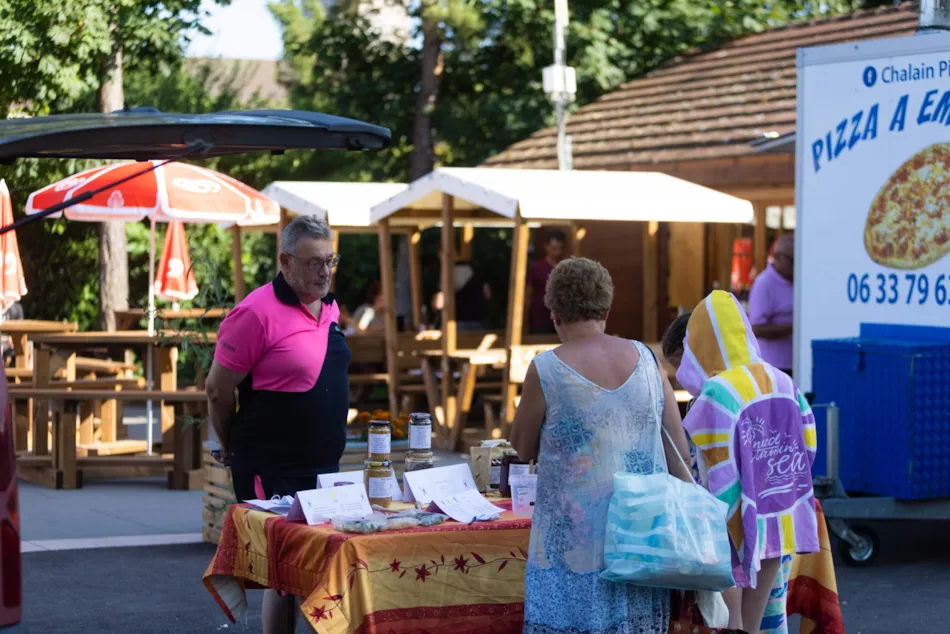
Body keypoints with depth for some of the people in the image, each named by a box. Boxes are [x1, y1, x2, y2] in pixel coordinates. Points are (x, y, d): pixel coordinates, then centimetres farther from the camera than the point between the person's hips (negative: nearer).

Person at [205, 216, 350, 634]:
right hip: (273, 473, -8)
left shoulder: (329, 308, 9)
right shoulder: (258, 313, -16)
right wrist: (234, 448, 4)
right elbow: (218, 391, -10)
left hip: (326, 466, 8)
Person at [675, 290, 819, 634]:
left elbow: (722, 480, -20)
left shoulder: (716, 396, -18)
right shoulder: (784, 383, 3)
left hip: (732, 529, -7)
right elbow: (806, 451, 6)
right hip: (779, 527, 7)